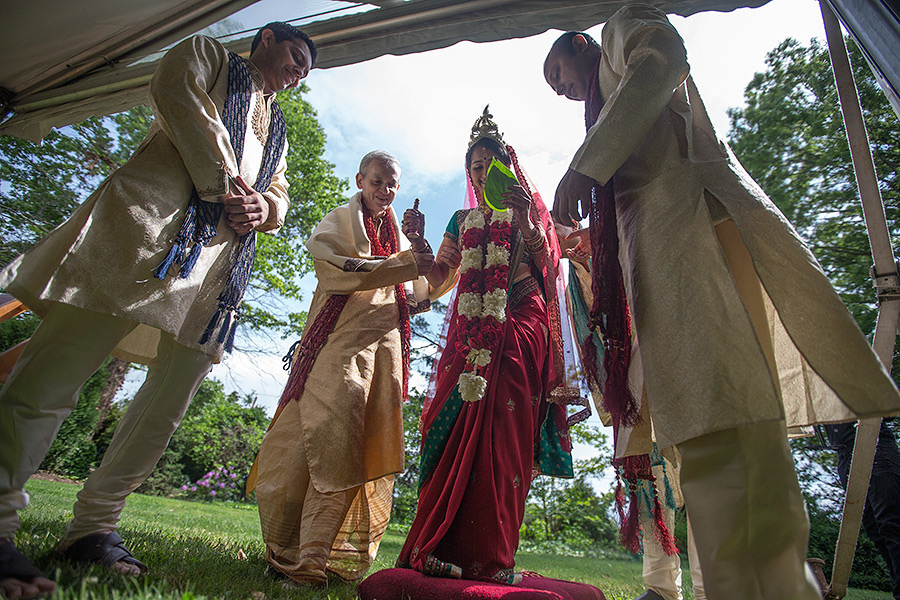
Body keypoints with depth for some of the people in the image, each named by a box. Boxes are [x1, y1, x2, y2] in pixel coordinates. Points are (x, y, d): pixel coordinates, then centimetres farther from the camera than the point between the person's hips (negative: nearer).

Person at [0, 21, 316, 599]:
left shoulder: (277, 126, 36)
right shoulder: (208, 53, 22)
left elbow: (279, 197, 26)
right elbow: (176, 93, 1)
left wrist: (261, 207, 1)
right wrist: (226, 183, -7)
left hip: (224, 252, 6)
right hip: (156, 217, -5)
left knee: (170, 402, -2)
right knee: (56, 373, -12)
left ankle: (94, 526, 8)